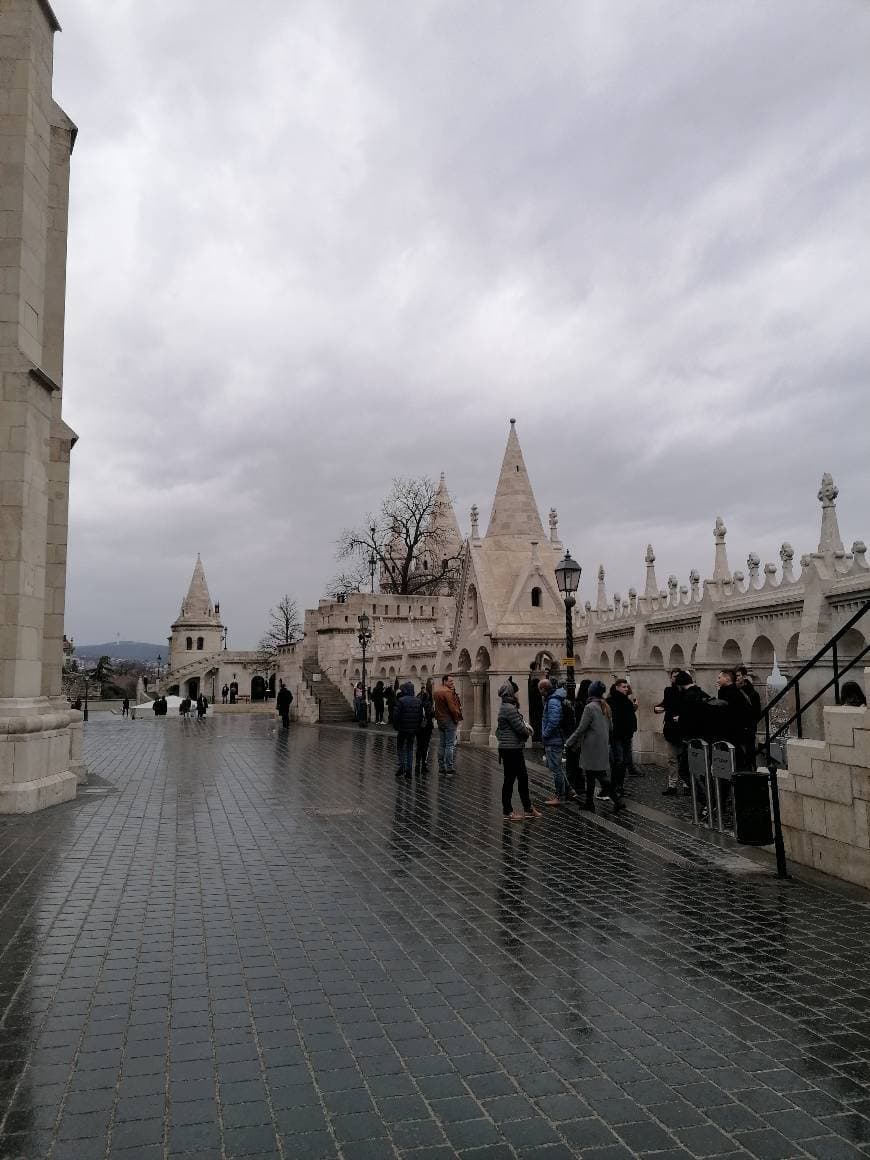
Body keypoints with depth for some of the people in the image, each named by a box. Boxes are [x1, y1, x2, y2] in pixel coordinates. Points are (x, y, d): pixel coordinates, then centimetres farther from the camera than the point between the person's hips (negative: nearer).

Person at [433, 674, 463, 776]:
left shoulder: (437, 691, 12)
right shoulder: (447, 692, -16)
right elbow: (452, 707, -20)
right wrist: (457, 718, -6)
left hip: (440, 721, 8)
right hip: (449, 721, -8)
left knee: (441, 745, 12)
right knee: (450, 745, -5)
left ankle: (441, 768, 15)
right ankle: (449, 769, -6)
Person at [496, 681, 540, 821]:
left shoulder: (508, 707, 15)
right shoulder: (509, 708, -19)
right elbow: (520, 728, -20)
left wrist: (526, 729, 4)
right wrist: (528, 732, 2)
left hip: (515, 748, 11)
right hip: (510, 749, -11)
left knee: (523, 778, 15)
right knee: (509, 779, -1)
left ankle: (528, 808, 24)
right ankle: (507, 812, 9)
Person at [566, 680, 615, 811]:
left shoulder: (590, 707, -15)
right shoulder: (606, 707, 8)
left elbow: (581, 729, -15)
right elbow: (611, 726, 15)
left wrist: (569, 743, -6)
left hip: (592, 747, -8)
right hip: (603, 745, 8)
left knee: (600, 775, -4)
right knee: (590, 775, 14)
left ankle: (616, 800, -8)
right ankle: (588, 802, 18)